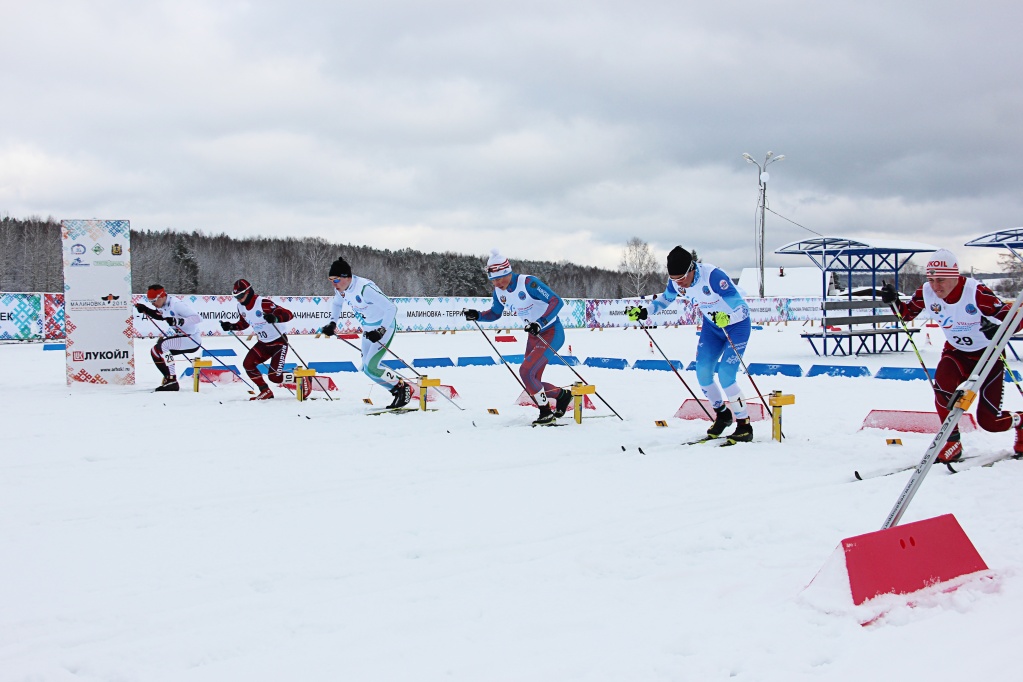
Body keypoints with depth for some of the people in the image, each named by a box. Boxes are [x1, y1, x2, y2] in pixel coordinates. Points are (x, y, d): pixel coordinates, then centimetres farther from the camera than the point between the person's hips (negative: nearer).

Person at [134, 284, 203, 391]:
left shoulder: (176, 304, -21)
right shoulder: (164, 306, 6)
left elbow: (197, 318, -28)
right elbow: (159, 315, 29)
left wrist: (177, 321, -38)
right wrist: (145, 309, 11)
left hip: (192, 339, -10)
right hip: (181, 337, 10)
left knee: (162, 346, -24)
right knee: (155, 351, 9)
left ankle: (172, 381, -23)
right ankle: (168, 378, 15)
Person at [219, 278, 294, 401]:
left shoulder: (263, 303, -25)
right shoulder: (241, 307, -1)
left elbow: (288, 314, -29)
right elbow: (244, 323, 19)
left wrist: (274, 318, -48)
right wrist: (231, 326, 1)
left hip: (279, 342, -8)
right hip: (263, 343, 8)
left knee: (274, 376, -14)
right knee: (248, 364, -6)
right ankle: (265, 391, 8)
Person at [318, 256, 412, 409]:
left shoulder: (365, 288, -32)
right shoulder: (341, 288, -7)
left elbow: (391, 308, -31)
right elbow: (336, 304, 18)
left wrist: (380, 332, -33)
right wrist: (332, 324, 6)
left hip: (384, 327, -9)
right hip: (368, 329, 9)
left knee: (370, 368, -15)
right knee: (367, 368, 8)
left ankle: (403, 388, 4)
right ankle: (398, 389, 22)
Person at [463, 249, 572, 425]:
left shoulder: (528, 282, -25)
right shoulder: (499, 291, -2)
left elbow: (557, 301, -29)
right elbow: (495, 313, 15)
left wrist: (540, 323, -39)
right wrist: (477, 316, -4)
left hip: (552, 333, -8)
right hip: (534, 336, 8)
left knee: (525, 372, -18)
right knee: (531, 383, 5)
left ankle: (546, 412, -3)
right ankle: (562, 395, 28)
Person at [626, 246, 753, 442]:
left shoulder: (713, 276, -34)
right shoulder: (676, 281, -14)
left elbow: (742, 308, -34)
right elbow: (665, 298, 9)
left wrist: (727, 317, -54)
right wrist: (644, 311, -5)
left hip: (737, 324, -7)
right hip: (712, 325, 7)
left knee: (725, 376, -16)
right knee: (703, 373, -1)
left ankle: (744, 426, -3)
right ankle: (722, 414, 22)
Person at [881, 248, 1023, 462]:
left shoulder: (976, 292, -30)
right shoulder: (927, 292, -16)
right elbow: (907, 312, 2)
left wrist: (999, 328, -48)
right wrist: (894, 301, -19)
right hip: (956, 351, 4)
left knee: (989, 420, -5)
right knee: (943, 383, -29)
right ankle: (952, 442, -10)